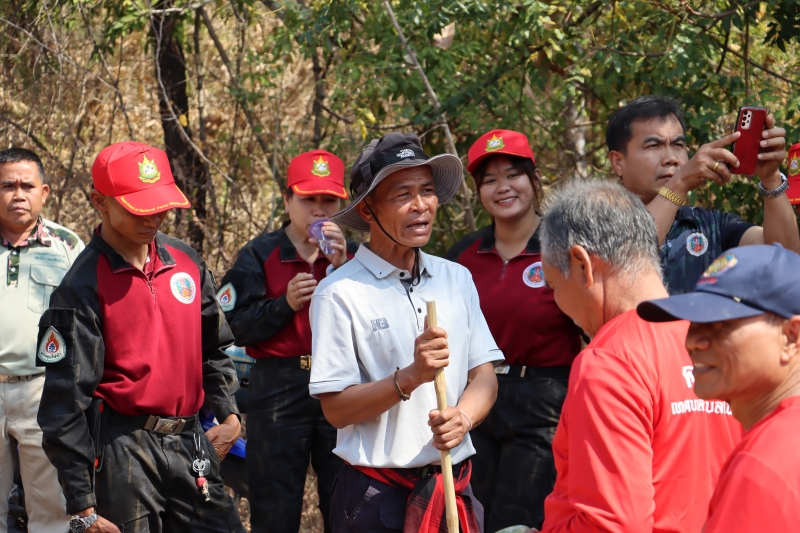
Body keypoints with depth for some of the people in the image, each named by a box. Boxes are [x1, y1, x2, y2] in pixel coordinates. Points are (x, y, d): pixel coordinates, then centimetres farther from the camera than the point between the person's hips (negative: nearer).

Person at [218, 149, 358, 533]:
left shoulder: (352, 256, 10)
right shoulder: (260, 255, 5)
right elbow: (238, 326, -3)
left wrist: (342, 270, -14)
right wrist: (285, 304, -16)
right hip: (279, 392, -1)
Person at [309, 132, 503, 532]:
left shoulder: (457, 279, 9)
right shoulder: (340, 294, -8)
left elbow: (484, 375, 6)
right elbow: (335, 409, -11)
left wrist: (463, 417, -14)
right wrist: (410, 377, -23)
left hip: (456, 487, 4)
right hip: (378, 496, -4)